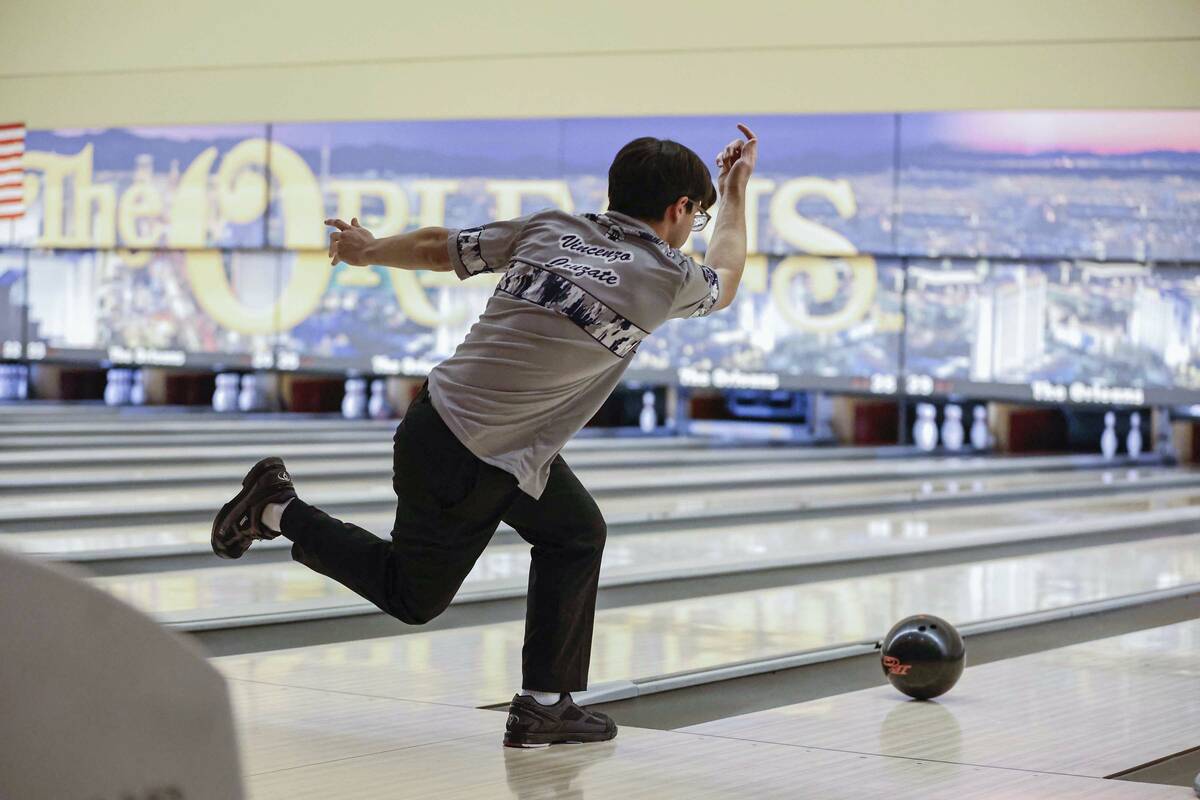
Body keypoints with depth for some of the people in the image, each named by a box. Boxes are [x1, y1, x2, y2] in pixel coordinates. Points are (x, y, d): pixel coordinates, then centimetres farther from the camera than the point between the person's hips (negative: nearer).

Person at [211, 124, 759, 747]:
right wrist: (736, 191, 29)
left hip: (441, 418, 7)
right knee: (411, 595, 17)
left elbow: (439, 248, 10)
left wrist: (367, 250, 29)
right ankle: (279, 512, 16)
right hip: (473, 468, -7)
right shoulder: (669, 278, -11)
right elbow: (724, 283, 15)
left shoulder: (550, 227, 2)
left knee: (577, 535, 20)